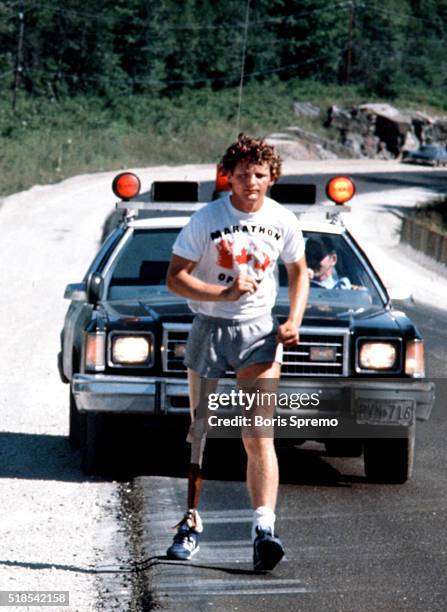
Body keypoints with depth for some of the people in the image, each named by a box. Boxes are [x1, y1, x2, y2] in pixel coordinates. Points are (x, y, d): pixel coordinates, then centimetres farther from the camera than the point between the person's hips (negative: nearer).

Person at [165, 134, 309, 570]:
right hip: (209, 328, -1)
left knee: (259, 436, -12)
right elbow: (175, 277, -9)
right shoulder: (206, 220, -8)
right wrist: (225, 293, -22)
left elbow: (298, 272, 16)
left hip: (258, 332, 1)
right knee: (199, 432, 7)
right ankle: (191, 524, 18)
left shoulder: (282, 222, 1)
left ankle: (264, 527, -22)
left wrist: (294, 320, 0)